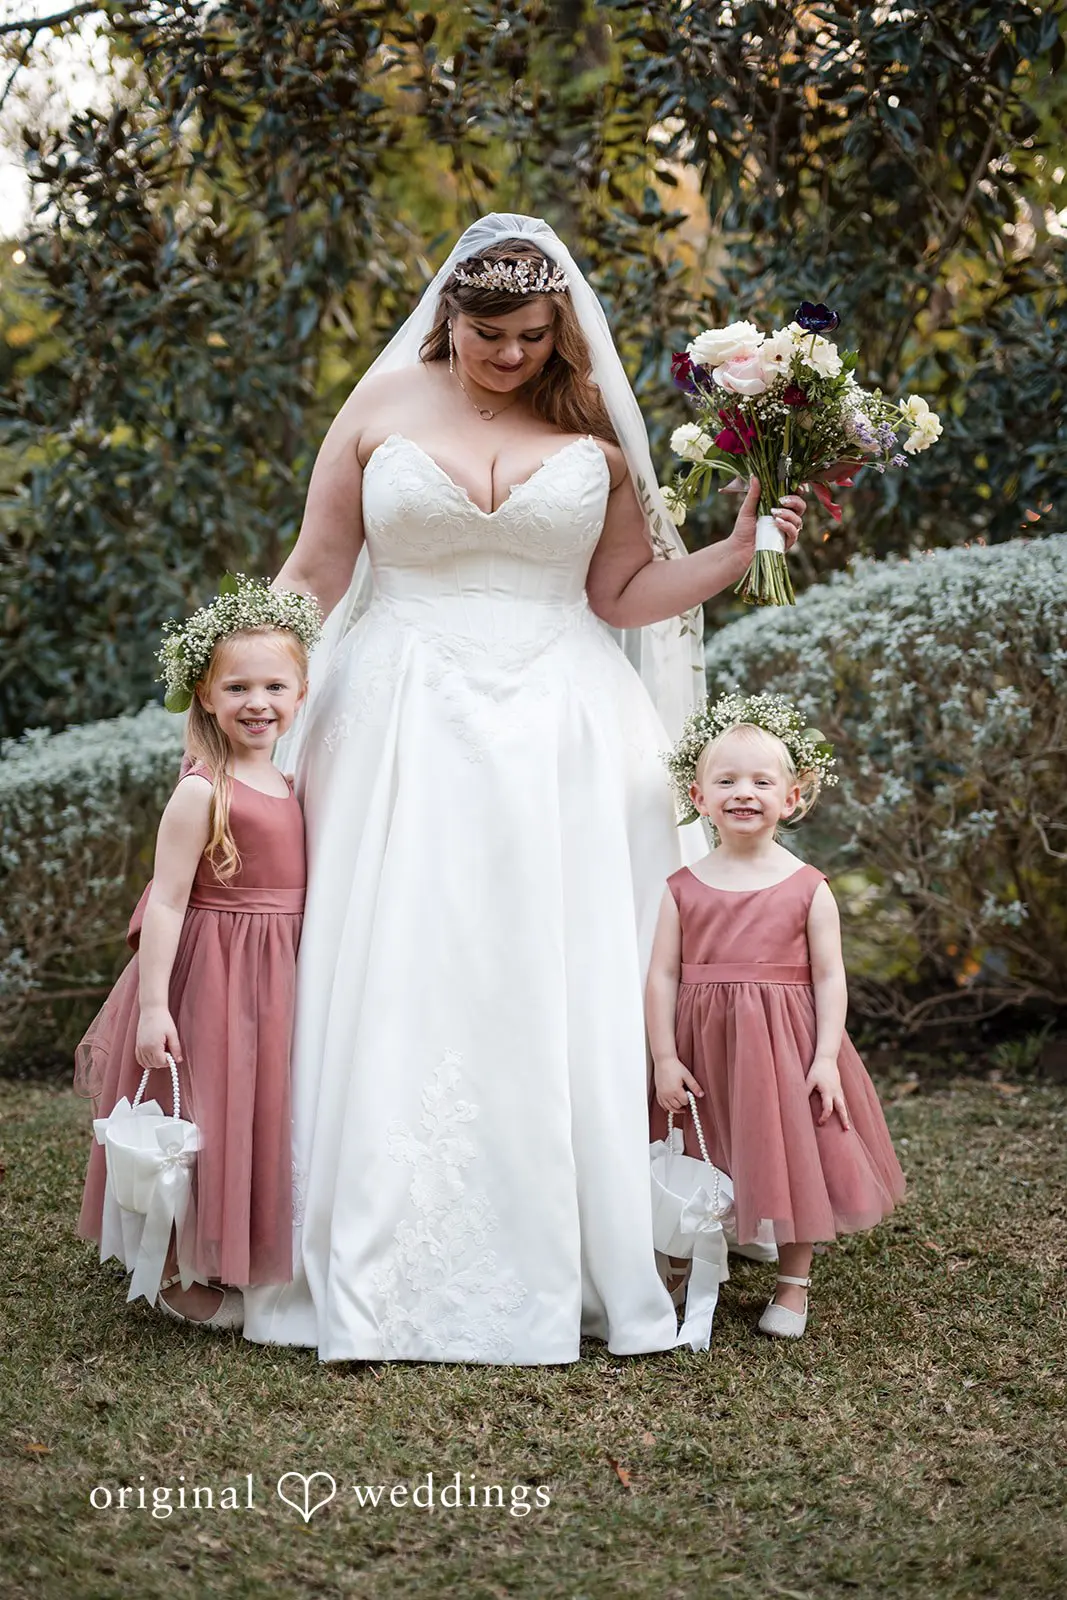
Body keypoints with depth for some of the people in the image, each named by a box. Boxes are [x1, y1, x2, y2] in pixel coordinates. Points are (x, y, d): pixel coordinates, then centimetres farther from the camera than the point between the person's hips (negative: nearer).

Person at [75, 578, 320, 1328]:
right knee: (204, 1122, 2)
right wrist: (152, 1005, -22)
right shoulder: (201, 793, -15)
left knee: (262, 1118, 16)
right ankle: (181, 1278, 17)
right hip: (211, 980, -7)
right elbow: (166, 902, -17)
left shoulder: (288, 787, 8)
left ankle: (236, 1263, 31)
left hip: (277, 981, 8)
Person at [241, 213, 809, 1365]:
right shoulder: (384, 406, 5)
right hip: (408, 727, -1)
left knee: (550, 993, 0)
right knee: (397, 987, -4)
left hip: (556, 735, 1)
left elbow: (621, 594, 7)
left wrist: (739, 549, -3)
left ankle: (558, 1267, 10)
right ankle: (385, 1278, 4)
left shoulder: (590, 430, 7)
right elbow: (313, 576, 7)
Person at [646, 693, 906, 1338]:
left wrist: (827, 1058, -10)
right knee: (706, 1173, 8)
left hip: (786, 1045, 0)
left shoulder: (808, 887, -2)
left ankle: (794, 1286, 24)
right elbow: (663, 975, 0)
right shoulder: (684, 889, 0)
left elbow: (830, 976, -2)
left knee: (793, 1162, 7)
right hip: (706, 1050, 1)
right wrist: (664, 1058, -7)